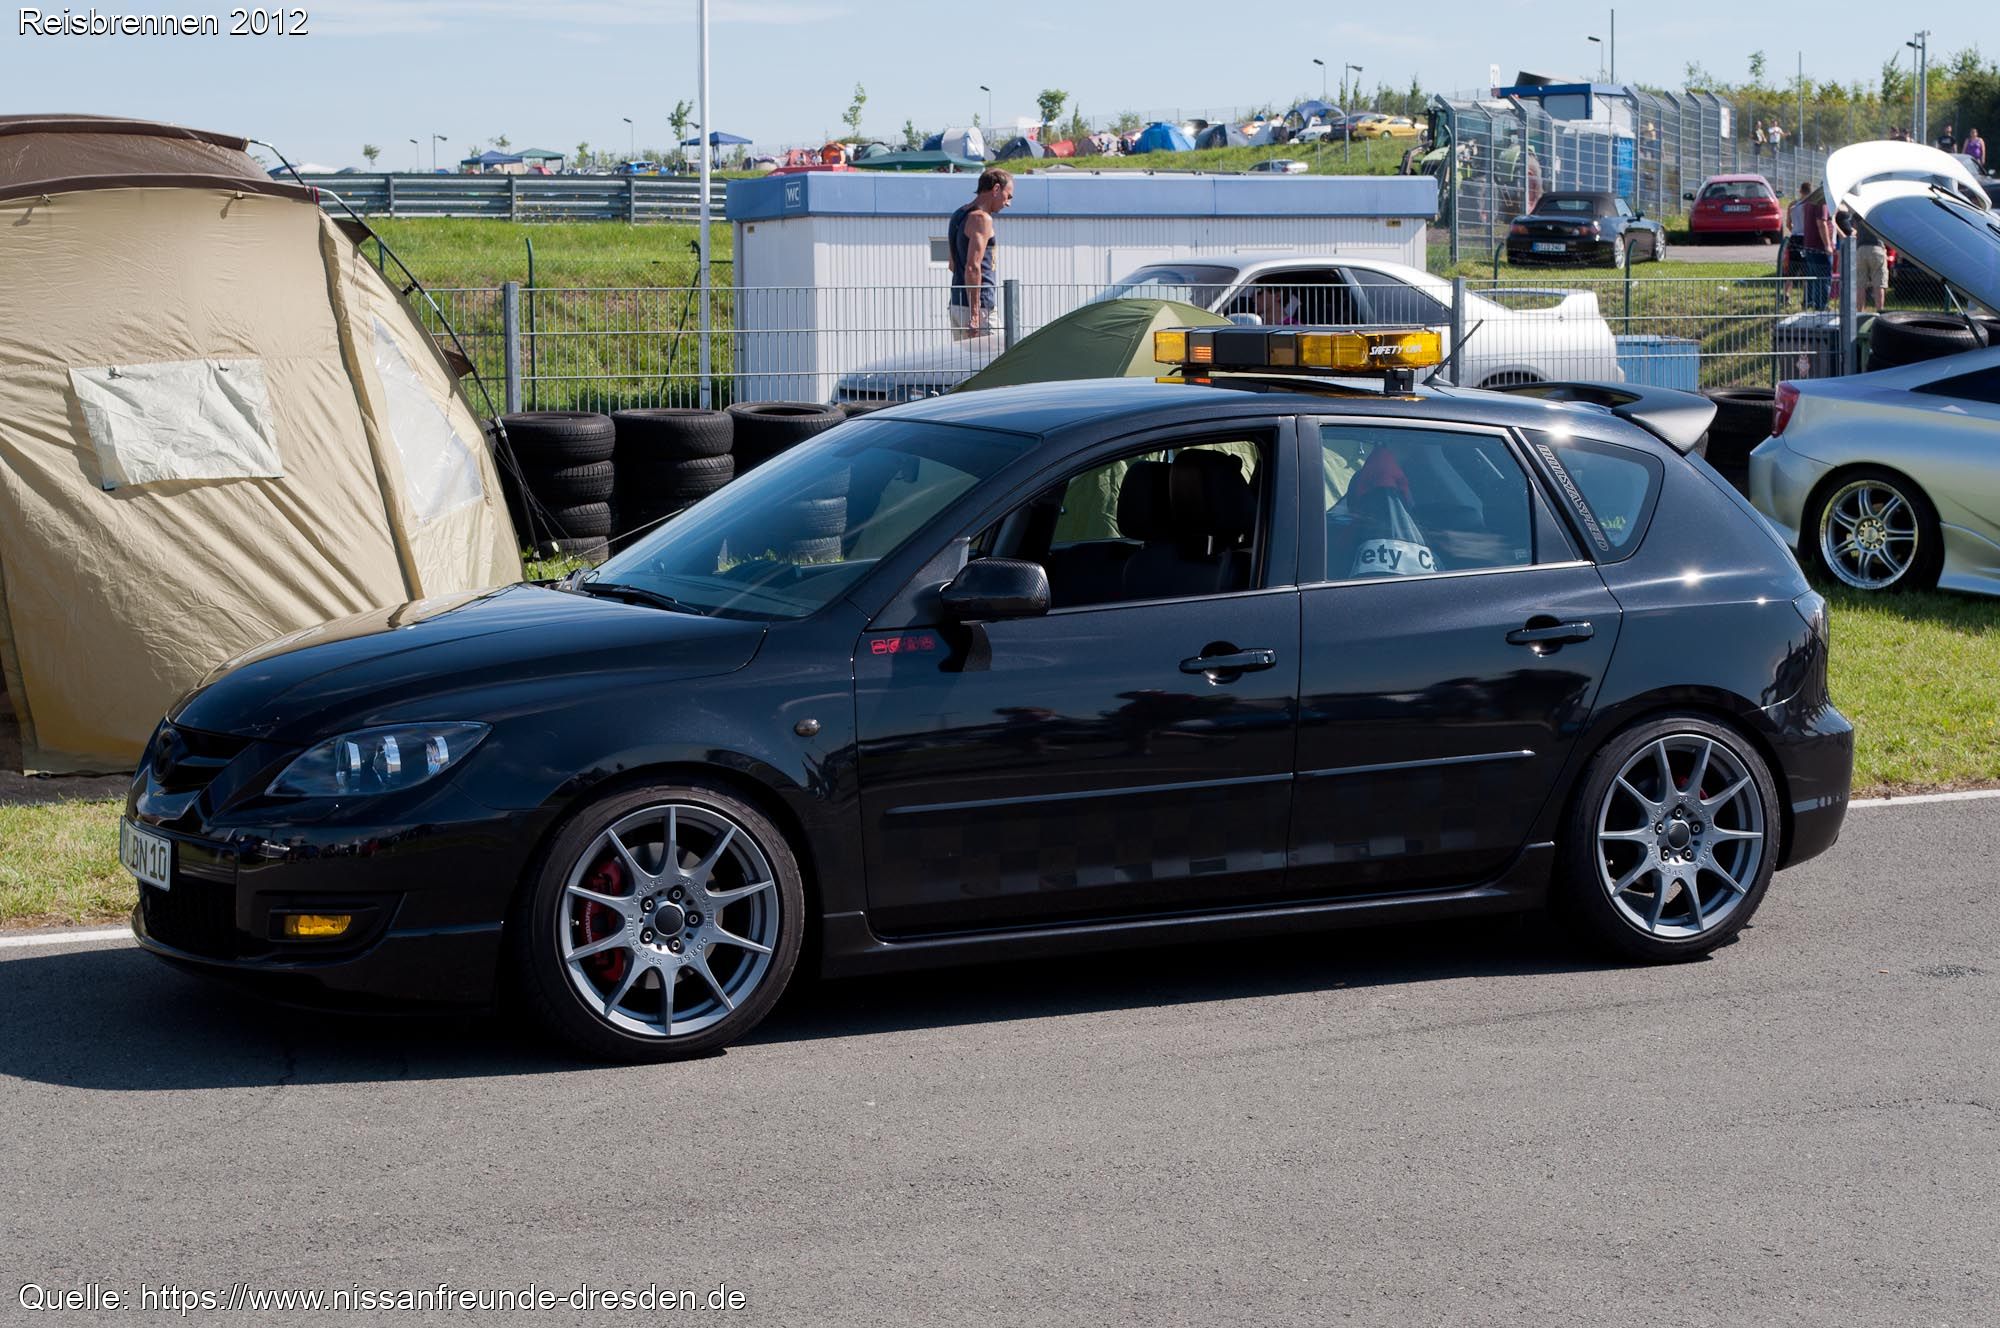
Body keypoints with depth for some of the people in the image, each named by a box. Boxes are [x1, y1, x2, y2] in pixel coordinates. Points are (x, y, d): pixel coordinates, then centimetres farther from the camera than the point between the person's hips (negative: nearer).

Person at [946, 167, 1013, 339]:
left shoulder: (958, 215, 18)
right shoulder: (981, 218, -12)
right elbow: (973, 267, -21)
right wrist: (974, 314, -24)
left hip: (957, 304, 10)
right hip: (978, 305, -9)